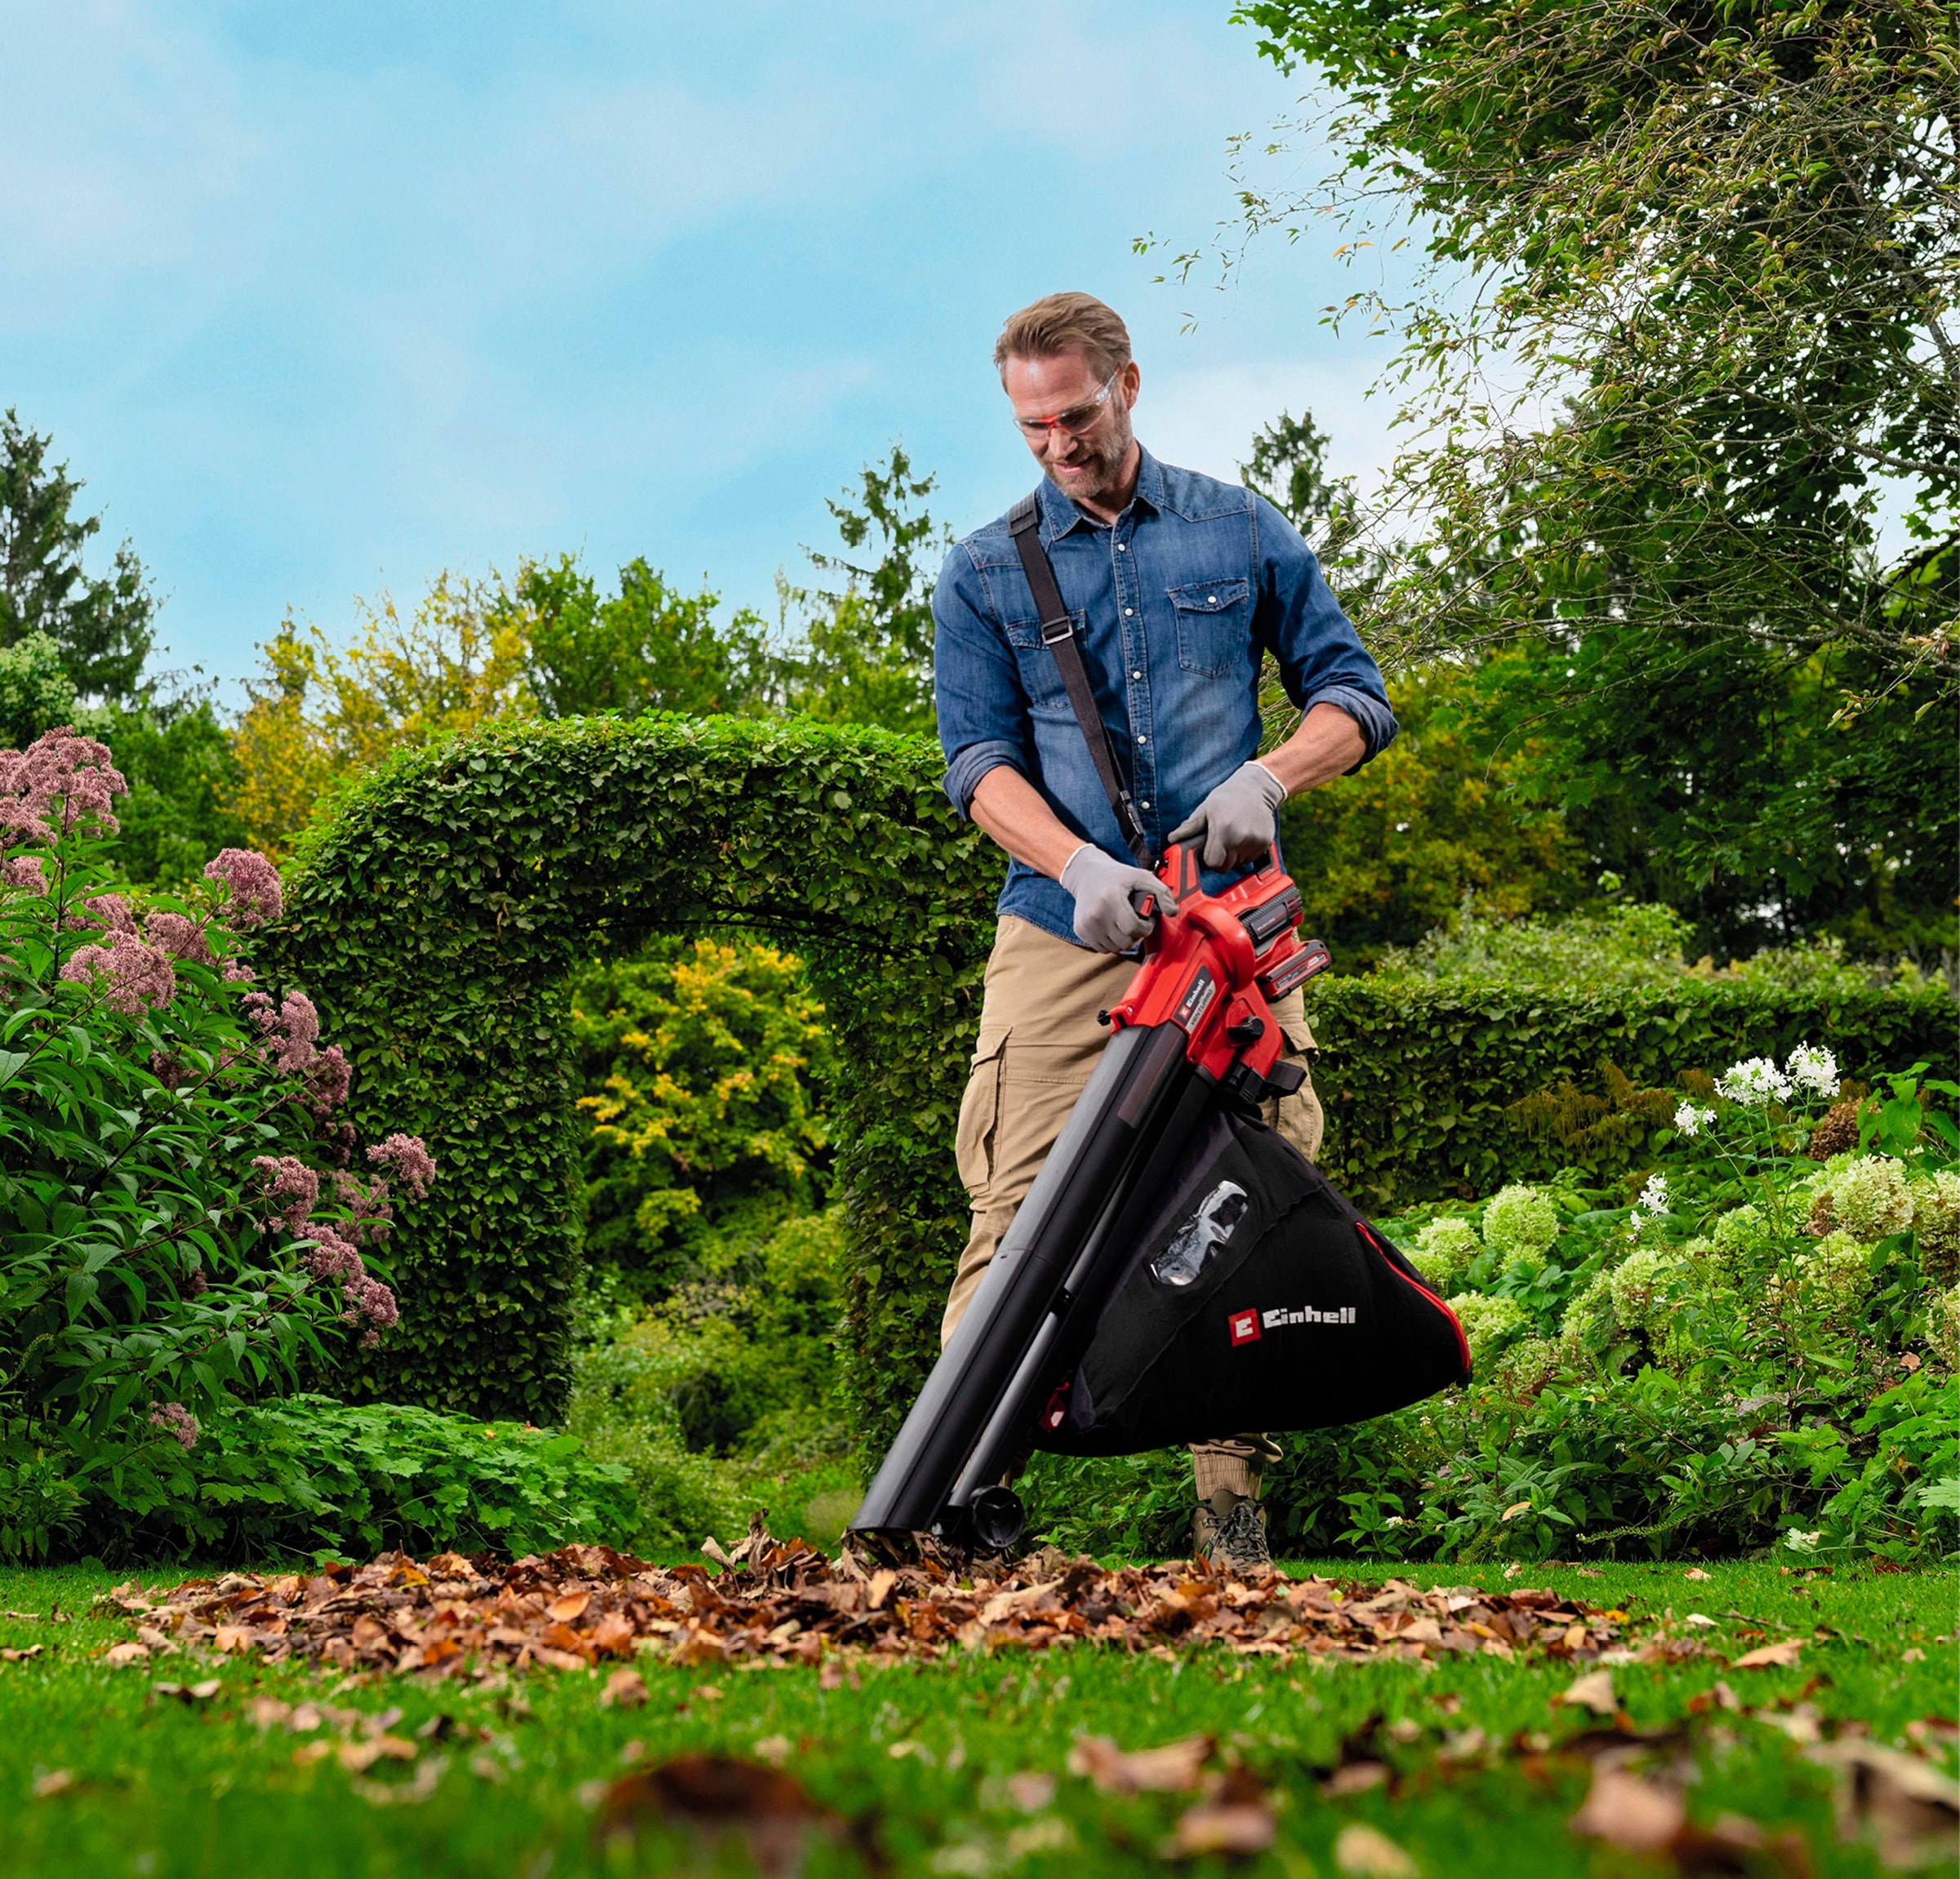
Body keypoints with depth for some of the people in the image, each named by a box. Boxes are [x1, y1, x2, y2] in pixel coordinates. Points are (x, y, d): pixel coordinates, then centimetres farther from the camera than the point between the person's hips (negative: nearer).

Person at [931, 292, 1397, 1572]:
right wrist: (1079, 865, -16)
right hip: (1062, 931, 0)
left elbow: (1355, 694, 12)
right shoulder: (983, 574, 11)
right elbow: (980, 760, 2)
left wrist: (1267, 776, -9)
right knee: (1018, 1210, -9)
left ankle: (1232, 1505, 5)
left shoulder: (1242, 532, 12)